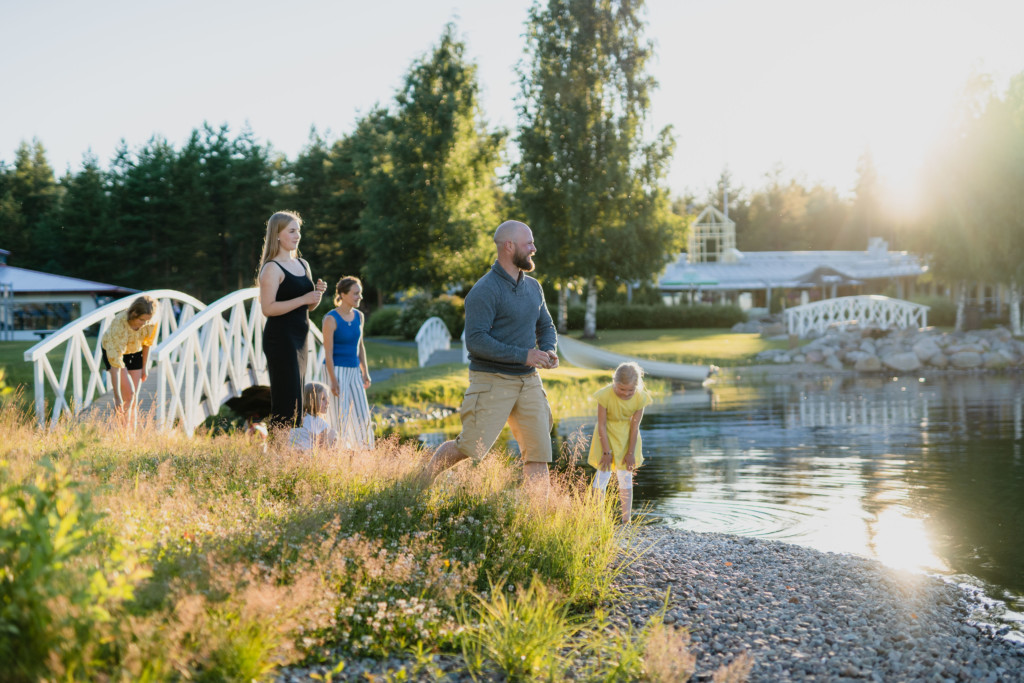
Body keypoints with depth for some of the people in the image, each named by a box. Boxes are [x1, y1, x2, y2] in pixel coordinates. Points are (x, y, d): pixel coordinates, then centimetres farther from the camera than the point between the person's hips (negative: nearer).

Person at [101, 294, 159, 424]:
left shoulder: (152, 322, -27)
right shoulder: (119, 324, -39)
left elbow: (147, 343, -3)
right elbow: (115, 361, -38)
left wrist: (145, 366, 4)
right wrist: (117, 396, -37)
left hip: (135, 351, 4)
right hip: (112, 349, -4)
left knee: (134, 396, -1)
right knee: (128, 392, -17)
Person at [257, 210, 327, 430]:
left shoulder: (302, 265, 16)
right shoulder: (272, 268, -9)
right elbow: (268, 308, -19)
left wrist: (317, 293, 2)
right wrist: (303, 298, -20)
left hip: (299, 338, 9)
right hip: (280, 338, -9)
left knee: (297, 397, 11)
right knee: (287, 398, -10)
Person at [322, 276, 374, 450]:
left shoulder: (359, 316, 6)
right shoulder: (331, 319, -14)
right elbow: (328, 352, -14)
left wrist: (365, 372, 14)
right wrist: (333, 380, -16)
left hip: (354, 370, 6)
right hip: (338, 370, -6)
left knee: (362, 414, 8)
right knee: (341, 414, -3)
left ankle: (365, 449, 18)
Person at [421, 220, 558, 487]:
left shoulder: (533, 287, 12)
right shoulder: (484, 291, -12)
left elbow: (546, 327, 23)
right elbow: (475, 341, -20)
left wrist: (549, 351, 0)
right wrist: (523, 355, -22)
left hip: (529, 381, 7)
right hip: (492, 381, -7)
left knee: (538, 452, 1)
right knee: (470, 448, -5)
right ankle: (422, 481, 19)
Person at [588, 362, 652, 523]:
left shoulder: (640, 398, -21)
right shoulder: (605, 395, -28)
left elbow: (635, 426, -12)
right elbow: (602, 426, -19)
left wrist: (631, 453, -8)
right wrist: (606, 452, -15)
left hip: (626, 436, 2)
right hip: (607, 434, -2)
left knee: (626, 477, 5)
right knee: (603, 474, -5)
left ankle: (626, 520, 10)